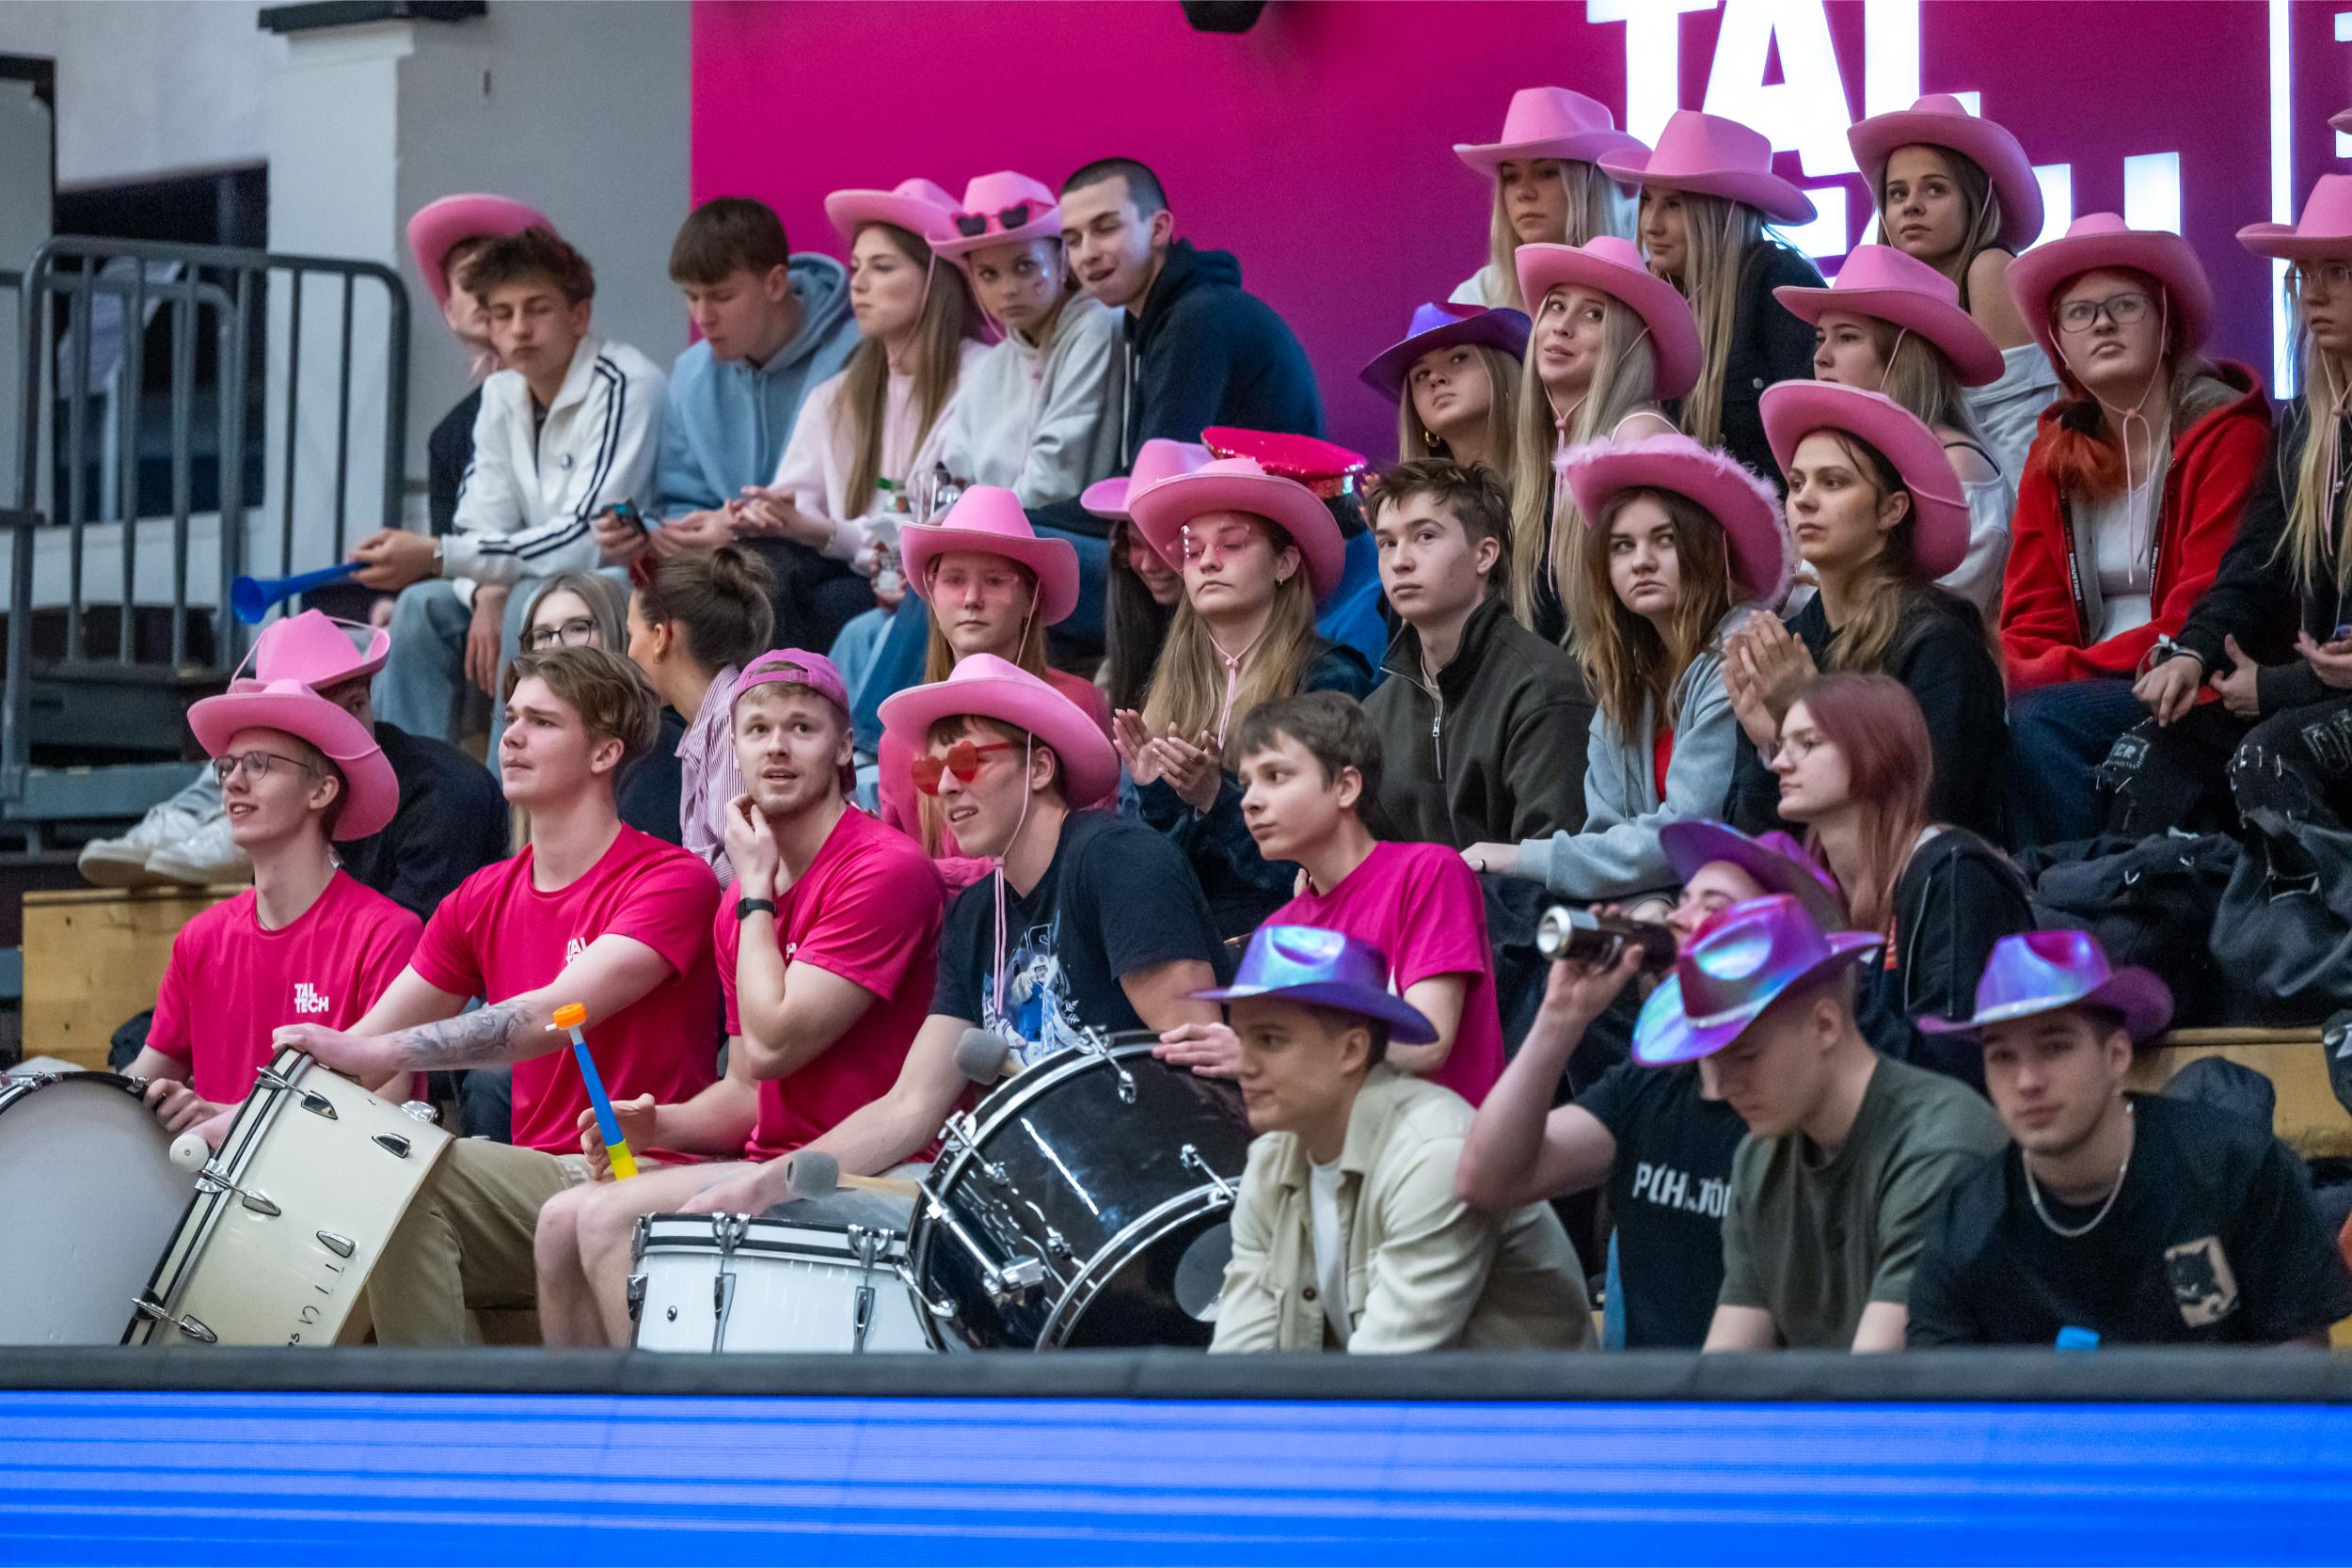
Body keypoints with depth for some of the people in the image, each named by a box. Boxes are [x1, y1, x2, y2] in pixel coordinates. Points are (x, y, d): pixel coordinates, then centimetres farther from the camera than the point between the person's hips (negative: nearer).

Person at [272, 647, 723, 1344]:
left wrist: (371, 1053, -30)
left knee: (417, 1175, -29)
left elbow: (553, 1018, -22)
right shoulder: (485, 899, 15)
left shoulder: (672, 882, -8)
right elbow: (369, 1040, 11)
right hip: (538, 1182, 6)